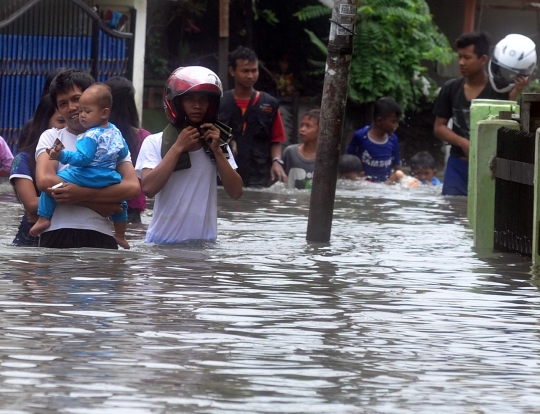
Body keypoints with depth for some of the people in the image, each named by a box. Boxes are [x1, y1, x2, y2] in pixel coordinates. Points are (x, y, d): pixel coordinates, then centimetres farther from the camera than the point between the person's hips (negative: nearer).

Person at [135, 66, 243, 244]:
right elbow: (149, 188, -16)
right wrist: (178, 148, -15)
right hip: (163, 242, -3)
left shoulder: (216, 143, 8)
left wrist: (217, 151, -8)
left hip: (204, 242, 3)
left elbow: (235, 192, 1)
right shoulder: (155, 143, -3)